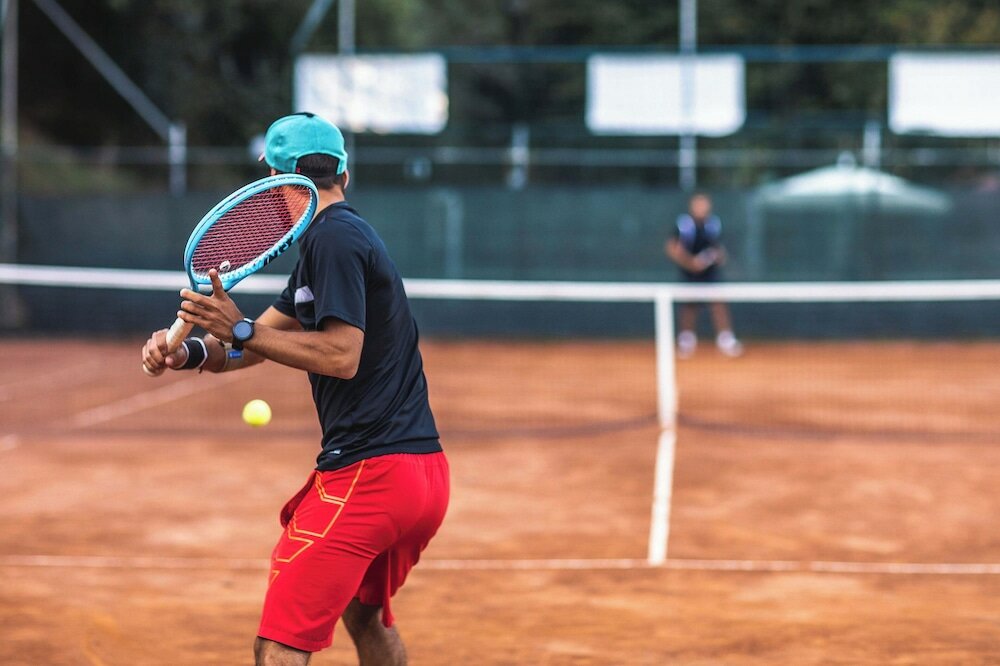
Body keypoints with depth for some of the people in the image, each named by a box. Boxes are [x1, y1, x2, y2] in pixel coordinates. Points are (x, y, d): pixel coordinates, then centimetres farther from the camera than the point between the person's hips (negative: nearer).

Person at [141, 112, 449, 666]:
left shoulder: (333, 238, -11)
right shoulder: (340, 238, 19)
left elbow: (341, 355, -21)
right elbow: (255, 341, 15)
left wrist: (241, 329, -18)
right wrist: (189, 352, -2)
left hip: (367, 472, -11)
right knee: (366, 618, 29)